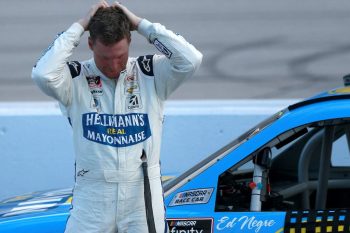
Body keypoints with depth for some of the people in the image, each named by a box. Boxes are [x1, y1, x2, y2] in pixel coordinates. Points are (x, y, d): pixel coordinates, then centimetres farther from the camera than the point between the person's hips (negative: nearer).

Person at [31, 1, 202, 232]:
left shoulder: (151, 74, 2)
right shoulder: (76, 79, -1)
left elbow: (191, 60, -14)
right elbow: (43, 74, -22)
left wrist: (142, 24, -9)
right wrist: (79, 27, -13)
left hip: (143, 196, 1)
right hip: (92, 198, -1)